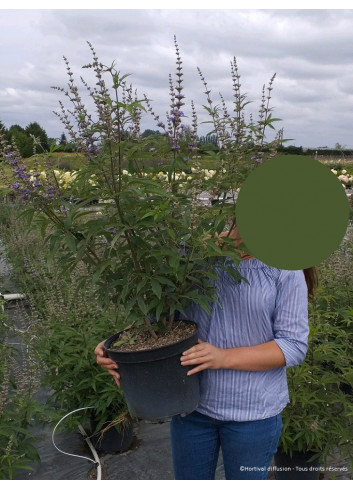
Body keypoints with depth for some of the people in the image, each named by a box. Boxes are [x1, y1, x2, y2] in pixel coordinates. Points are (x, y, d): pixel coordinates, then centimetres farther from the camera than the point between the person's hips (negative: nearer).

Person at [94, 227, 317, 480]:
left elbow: (294, 345, -14)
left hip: (253, 412, -1)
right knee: (189, 476, 21)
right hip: (192, 404, 2)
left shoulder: (285, 270, -11)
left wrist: (224, 357, -25)